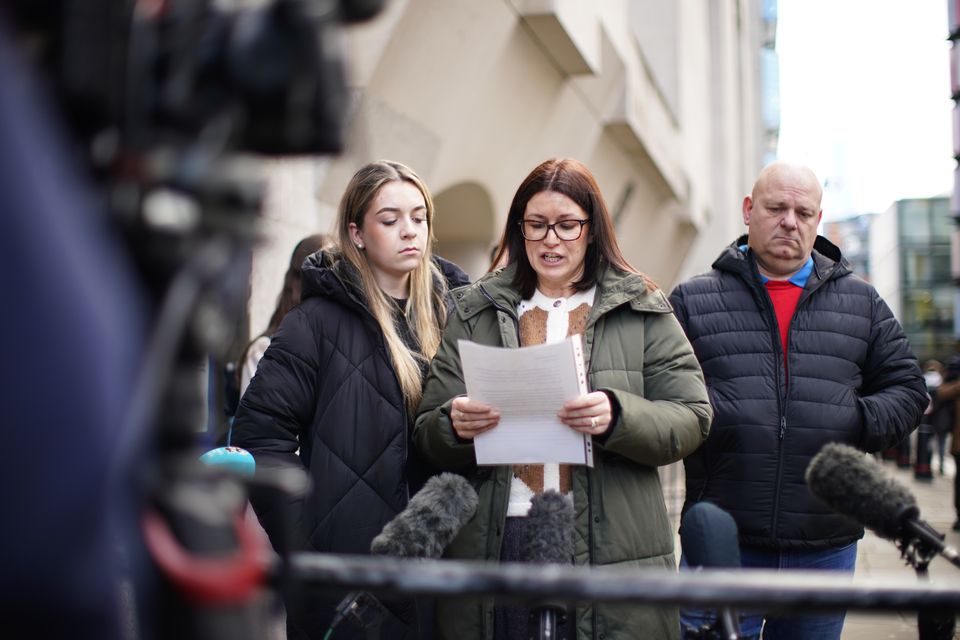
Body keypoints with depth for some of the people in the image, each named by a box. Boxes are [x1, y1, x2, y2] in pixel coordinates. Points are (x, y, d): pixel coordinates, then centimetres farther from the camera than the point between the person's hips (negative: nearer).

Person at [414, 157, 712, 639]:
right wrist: (454, 425, -15)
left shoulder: (642, 311, 6)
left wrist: (618, 417, -20)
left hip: (611, 548, -1)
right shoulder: (474, 313, 11)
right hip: (494, 544, 1)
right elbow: (426, 434, 8)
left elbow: (691, 419, -1)